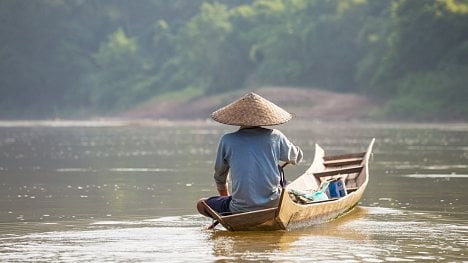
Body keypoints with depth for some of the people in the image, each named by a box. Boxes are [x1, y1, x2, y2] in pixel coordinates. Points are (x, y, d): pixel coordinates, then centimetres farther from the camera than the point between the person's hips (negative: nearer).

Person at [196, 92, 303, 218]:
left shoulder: (227, 140, 0)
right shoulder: (275, 136, 1)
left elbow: (219, 176, 15)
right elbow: (297, 157, 21)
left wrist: (224, 196, 35)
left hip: (240, 209, -2)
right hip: (273, 206, 2)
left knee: (201, 204, 20)